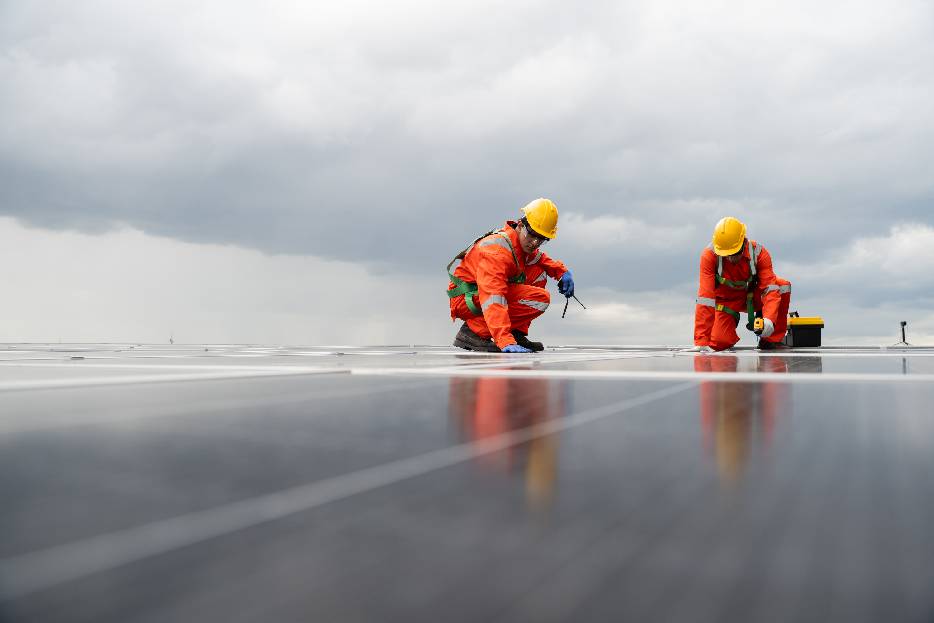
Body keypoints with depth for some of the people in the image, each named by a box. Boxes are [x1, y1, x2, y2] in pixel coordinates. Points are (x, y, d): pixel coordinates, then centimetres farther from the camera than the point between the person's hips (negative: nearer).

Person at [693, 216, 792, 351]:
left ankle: (771, 339, -11)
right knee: (719, 343, -20)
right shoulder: (709, 255, -28)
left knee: (783, 286, -26)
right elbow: (705, 297, -32)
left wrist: (769, 319, -49)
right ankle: (732, 319, 17)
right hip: (727, 301, -1)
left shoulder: (758, 252, -24)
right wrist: (701, 341, -36)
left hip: (752, 297, 1)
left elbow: (770, 288, -29)